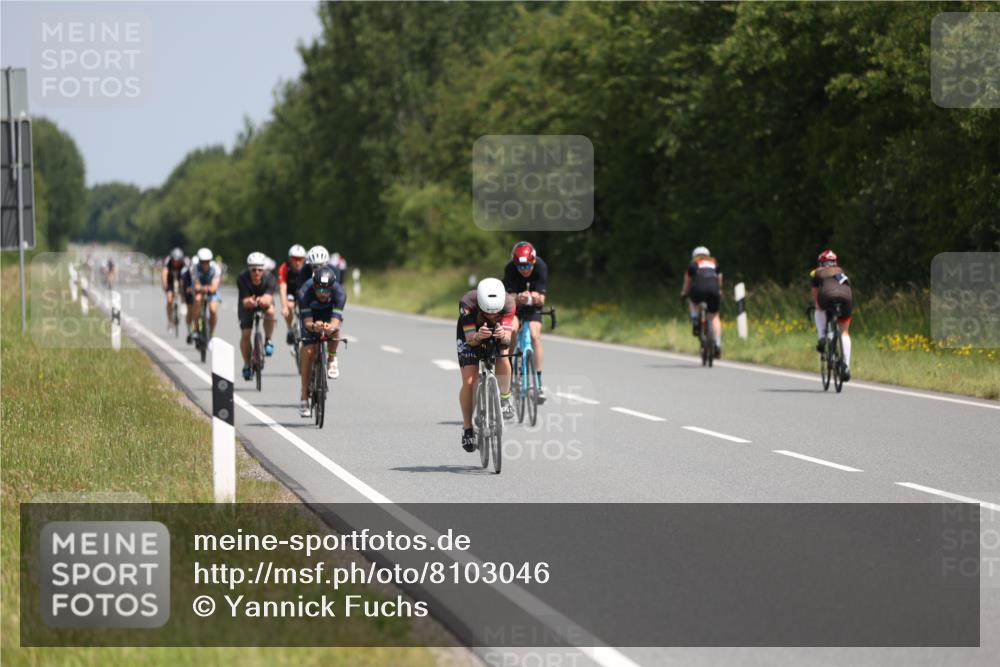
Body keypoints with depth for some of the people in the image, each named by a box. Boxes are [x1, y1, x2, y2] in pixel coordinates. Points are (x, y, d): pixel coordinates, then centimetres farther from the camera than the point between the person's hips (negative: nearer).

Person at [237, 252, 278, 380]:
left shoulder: (269, 277, -30)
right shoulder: (242, 278, -31)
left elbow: (269, 297, -43)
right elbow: (244, 301, -37)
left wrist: (264, 300, -67)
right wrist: (249, 302, -61)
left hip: (264, 302, 0)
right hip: (248, 305, 0)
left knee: (270, 311, -35)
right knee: (245, 334, -10)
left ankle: (267, 341, -13)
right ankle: (247, 365, 11)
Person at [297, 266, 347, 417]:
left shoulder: (339, 292, -36)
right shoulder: (305, 292, -37)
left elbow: (336, 322, -43)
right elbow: (307, 322, -40)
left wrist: (331, 327, -67)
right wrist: (314, 326, -63)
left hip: (329, 314, 0)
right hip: (311, 315, 0)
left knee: (334, 329, -35)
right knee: (308, 352, -15)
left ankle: (331, 359, -5)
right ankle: (304, 397, -7)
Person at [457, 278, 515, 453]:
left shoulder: (508, 303, -34)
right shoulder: (467, 304, -37)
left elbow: (508, 337, -39)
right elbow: (470, 339, -37)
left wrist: (503, 335, -62)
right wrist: (478, 336, -60)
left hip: (497, 337, 1)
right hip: (470, 335, -1)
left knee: (503, 359, -31)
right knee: (469, 382, -14)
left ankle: (505, 397, -5)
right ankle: (467, 429, 1)